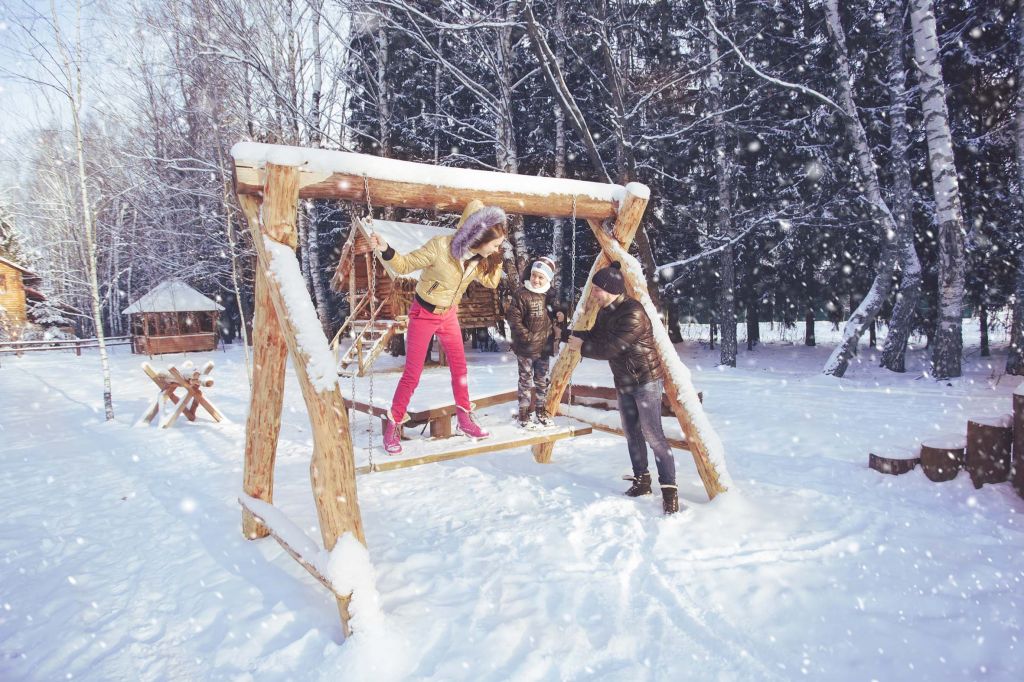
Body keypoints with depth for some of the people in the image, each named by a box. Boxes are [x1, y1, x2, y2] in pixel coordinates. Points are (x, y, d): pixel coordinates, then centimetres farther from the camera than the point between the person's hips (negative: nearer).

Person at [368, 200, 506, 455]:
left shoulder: (479, 258, -10)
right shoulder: (440, 247, -28)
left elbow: (491, 282, 4)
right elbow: (404, 265, -18)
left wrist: (497, 259, -11)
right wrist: (386, 251, -37)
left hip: (449, 314, 6)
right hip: (423, 313, -5)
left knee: (459, 367, 11)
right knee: (412, 373, -2)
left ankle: (465, 419, 26)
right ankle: (393, 425, 13)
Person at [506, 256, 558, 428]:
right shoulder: (521, 294, -12)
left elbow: (555, 318, 17)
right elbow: (513, 318, -14)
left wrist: (553, 335, 6)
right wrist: (526, 336, -17)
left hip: (544, 348, 5)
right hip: (525, 349, -4)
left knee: (543, 381, 15)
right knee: (525, 381, 6)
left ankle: (541, 410, 29)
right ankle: (524, 413, 17)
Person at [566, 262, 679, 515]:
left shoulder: (632, 313, -22)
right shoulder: (606, 312, 7)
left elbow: (611, 348, -26)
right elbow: (595, 336, 13)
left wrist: (582, 347, -14)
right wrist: (571, 335, -2)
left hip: (646, 380, -9)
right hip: (624, 382, 9)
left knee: (652, 434, -10)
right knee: (632, 433, 13)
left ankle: (669, 489, -3)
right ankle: (641, 480, 25)